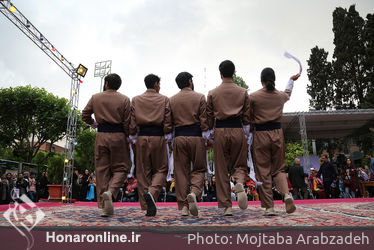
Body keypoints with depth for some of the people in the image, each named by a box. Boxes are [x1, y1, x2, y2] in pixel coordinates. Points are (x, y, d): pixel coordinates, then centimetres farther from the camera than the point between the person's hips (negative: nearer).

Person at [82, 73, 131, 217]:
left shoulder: (95, 98, 7)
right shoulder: (124, 99, 1)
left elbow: (84, 115, 12)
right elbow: (127, 122, -3)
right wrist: (126, 137, 10)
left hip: (101, 136, 2)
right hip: (118, 136, -2)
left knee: (101, 169, 7)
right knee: (120, 168, 9)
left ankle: (104, 206, 8)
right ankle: (110, 192, -18)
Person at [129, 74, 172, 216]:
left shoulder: (135, 100, 9)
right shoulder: (164, 100, 3)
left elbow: (132, 122, 5)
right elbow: (167, 121, -1)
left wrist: (133, 138, 12)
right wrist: (169, 139, 6)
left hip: (142, 137, 2)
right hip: (158, 137, -2)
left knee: (143, 171, 8)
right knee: (160, 169, 10)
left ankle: (147, 207, 10)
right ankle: (152, 192, -17)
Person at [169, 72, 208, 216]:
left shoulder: (171, 100, 9)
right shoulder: (200, 97, 2)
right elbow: (204, 120, -4)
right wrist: (207, 138, 1)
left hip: (179, 138, 2)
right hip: (196, 137, -2)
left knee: (181, 171, 7)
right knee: (198, 169, 10)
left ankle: (183, 206, 8)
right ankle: (194, 193, -16)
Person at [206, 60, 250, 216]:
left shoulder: (212, 93, 4)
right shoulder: (243, 92, 6)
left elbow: (209, 116, 5)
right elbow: (247, 116, 7)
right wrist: (246, 133, 16)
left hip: (220, 131, 0)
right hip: (237, 130, 1)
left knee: (221, 169, 6)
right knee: (239, 165, 15)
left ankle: (226, 206, 7)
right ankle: (239, 183, -18)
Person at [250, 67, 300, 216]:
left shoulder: (253, 96, -6)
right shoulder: (280, 96, 7)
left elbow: (249, 117, -2)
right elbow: (288, 93, 32)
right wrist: (291, 80, 49)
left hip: (261, 134, -3)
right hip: (277, 133, 3)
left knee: (263, 172, 3)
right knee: (279, 169, 15)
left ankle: (269, 207, 6)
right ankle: (286, 194, -10)